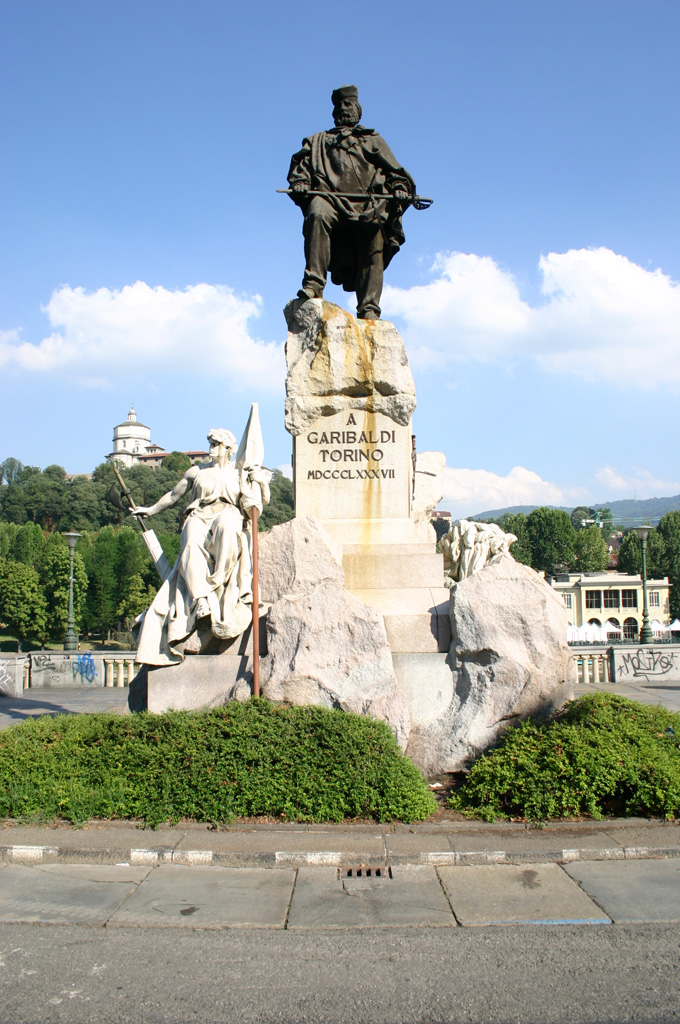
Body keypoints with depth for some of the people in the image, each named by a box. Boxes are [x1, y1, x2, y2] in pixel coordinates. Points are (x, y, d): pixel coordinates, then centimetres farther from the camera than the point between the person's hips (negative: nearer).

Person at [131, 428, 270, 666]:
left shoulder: (240, 473, 21)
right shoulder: (197, 472, 24)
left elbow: (263, 500, 18)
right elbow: (174, 494, 34)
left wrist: (260, 481, 2)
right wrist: (151, 510, 38)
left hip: (229, 516, -1)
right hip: (199, 518, 1)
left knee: (227, 523, -41)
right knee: (192, 543, -37)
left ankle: (216, 584, -41)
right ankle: (201, 598, -47)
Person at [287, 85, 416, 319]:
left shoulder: (372, 139, 33)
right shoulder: (318, 141, 34)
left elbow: (394, 170, 22)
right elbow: (300, 167, 21)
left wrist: (400, 188, 1)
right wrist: (299, 184, -2)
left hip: (368, 205, 1)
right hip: (331, 199, -1)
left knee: (372, 254, -16)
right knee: (317, 215, -35)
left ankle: (369, 309, -19)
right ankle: (313, 284, -40)